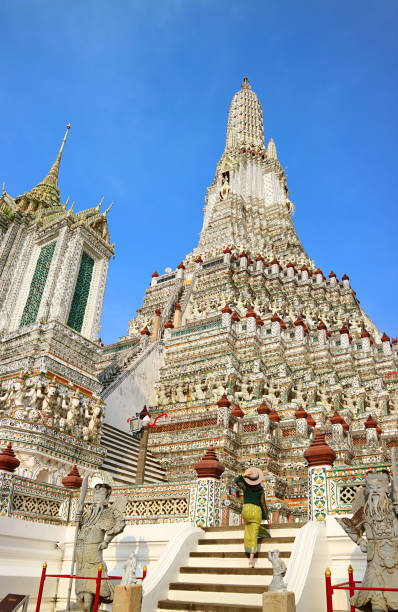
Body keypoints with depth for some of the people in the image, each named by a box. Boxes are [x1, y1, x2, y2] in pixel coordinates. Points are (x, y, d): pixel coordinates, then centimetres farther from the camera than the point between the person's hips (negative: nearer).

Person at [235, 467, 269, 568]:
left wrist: (243, 475, 3)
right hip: (257, 511, -1)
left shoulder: (245, 487, -1)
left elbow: (237, 481, 19)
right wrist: (265, 515, 10)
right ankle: (251, 558, -6)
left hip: (246, 510, 1)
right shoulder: (260, 489, -4)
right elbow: (263, 503, -1)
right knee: (253, 535, 1)